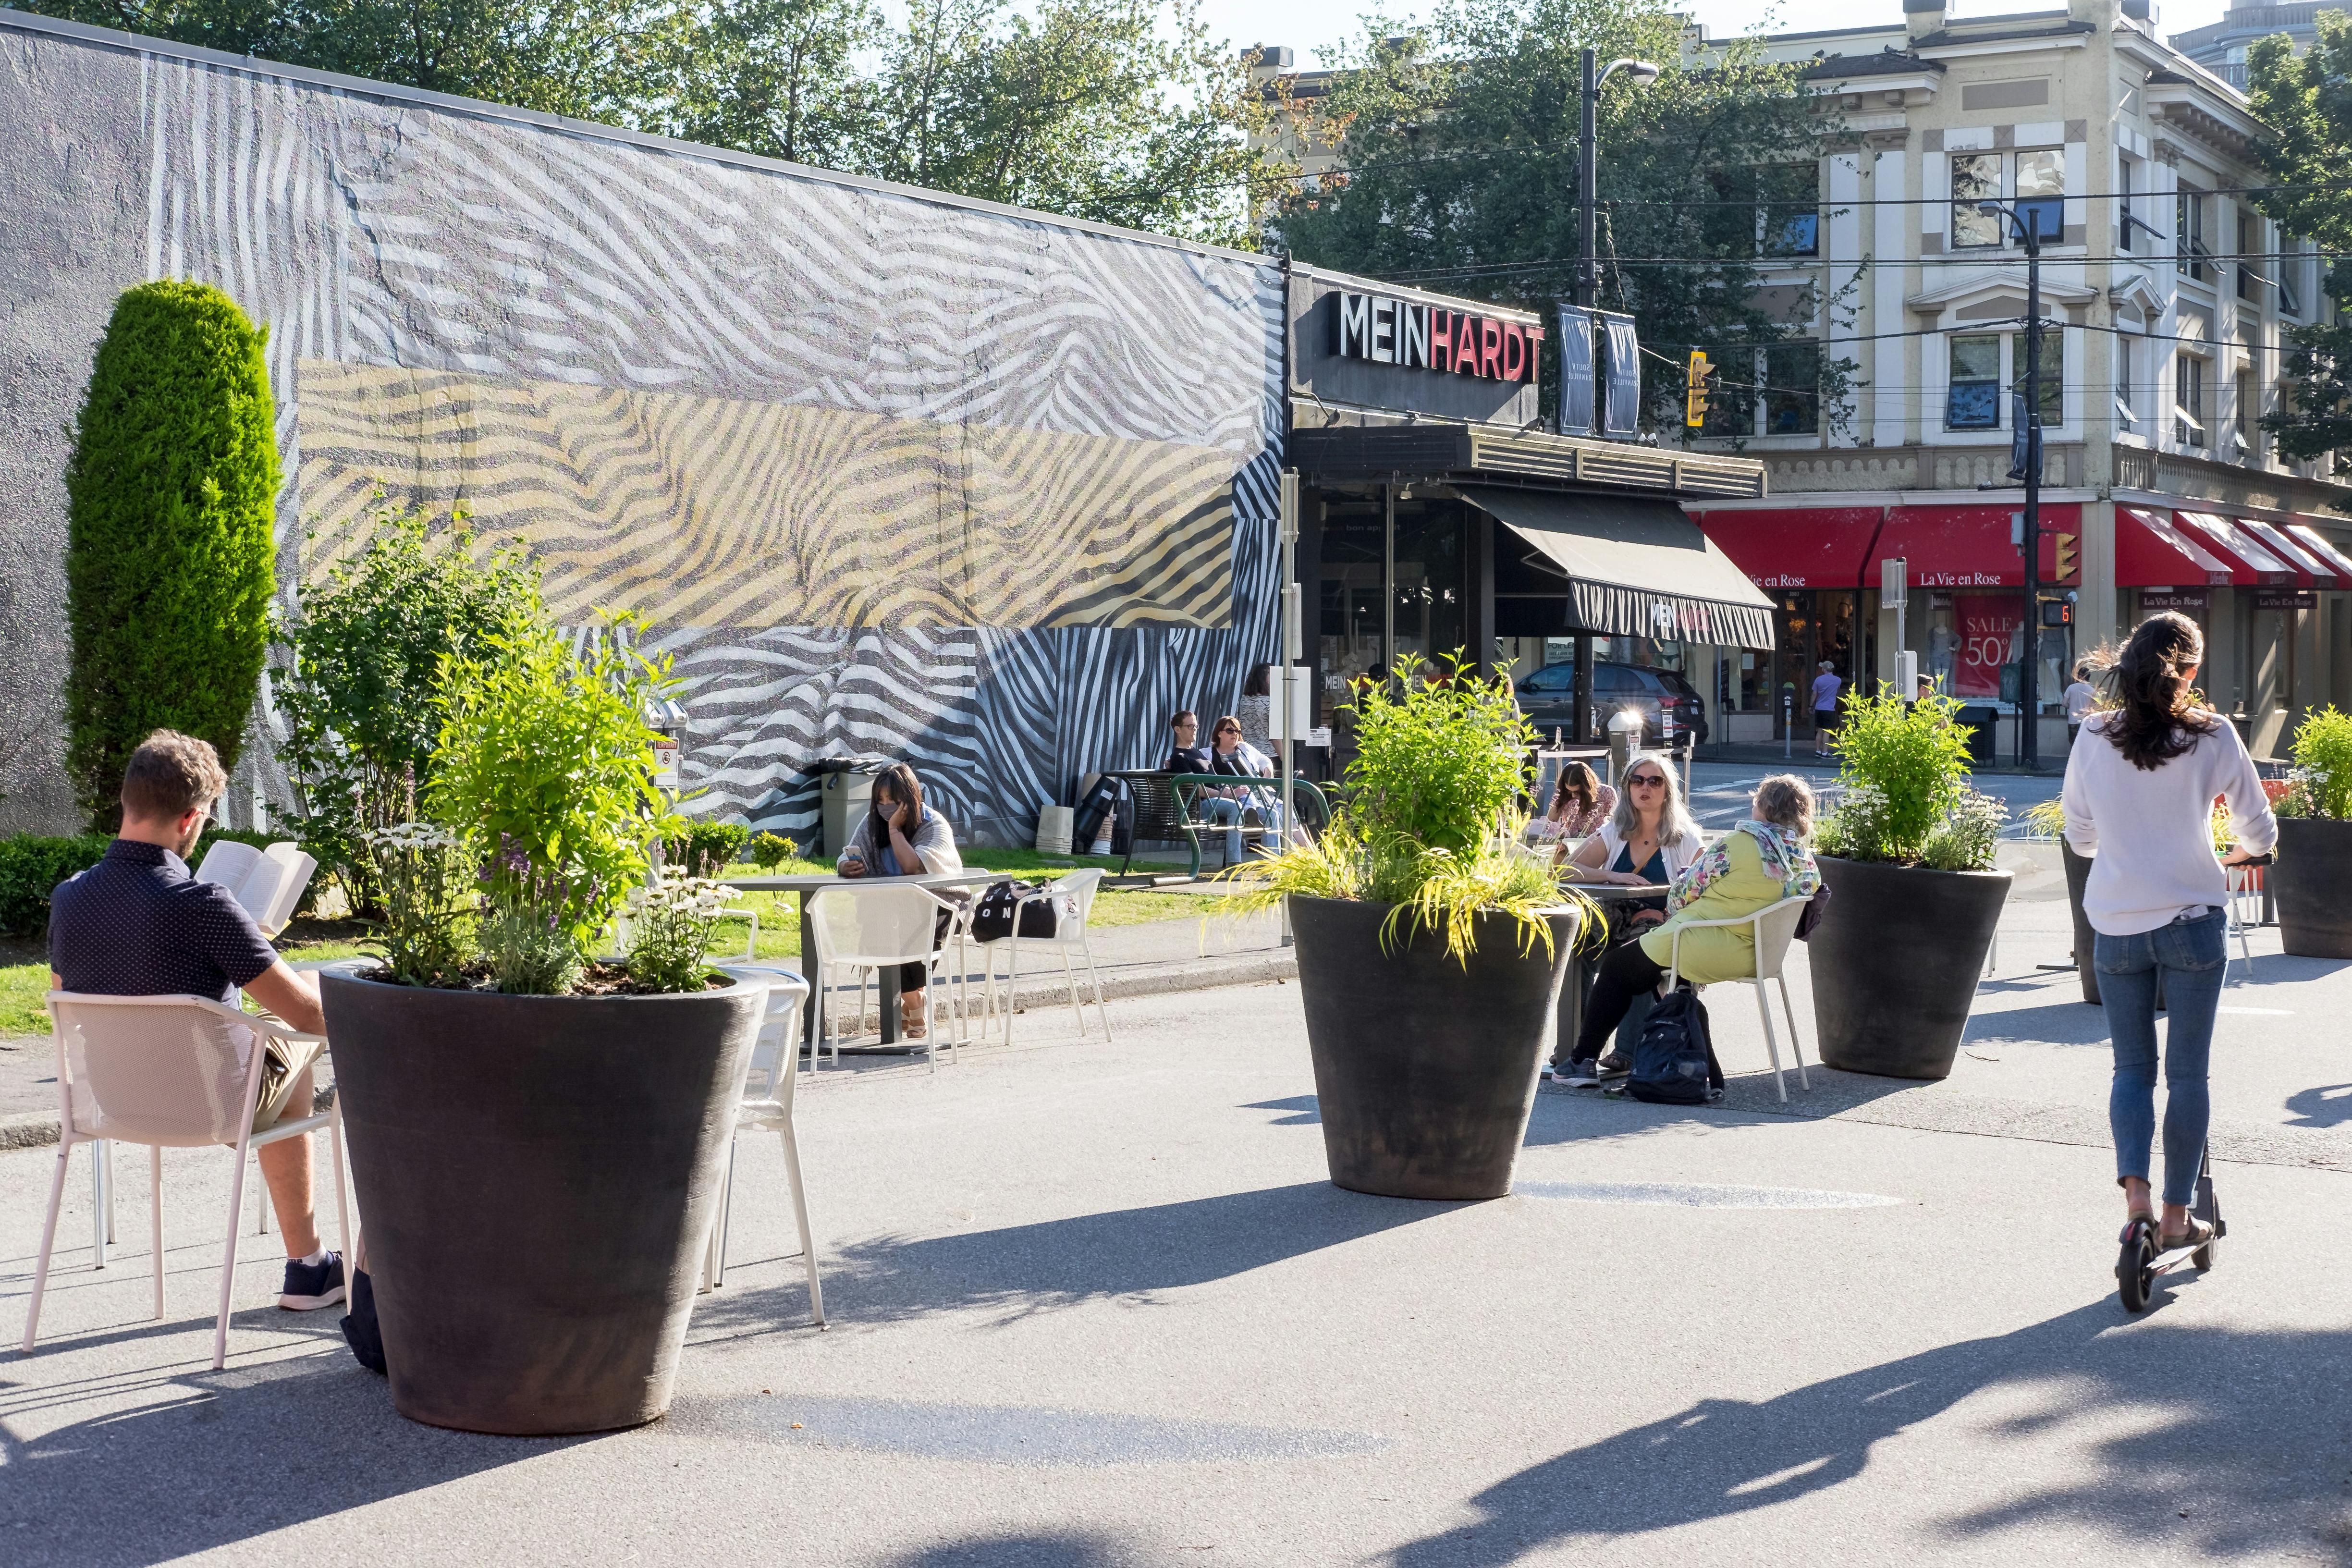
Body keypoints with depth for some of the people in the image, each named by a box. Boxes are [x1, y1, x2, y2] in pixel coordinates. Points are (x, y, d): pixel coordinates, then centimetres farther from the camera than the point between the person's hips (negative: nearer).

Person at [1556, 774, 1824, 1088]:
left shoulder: (1739, 843, -17)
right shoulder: (1806, 860, 2)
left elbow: (1686, 891, -9)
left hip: (1706, 950, -8)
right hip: (1753, 956, 8)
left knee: (1617, 965, 14)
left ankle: (1583, 1060, 15)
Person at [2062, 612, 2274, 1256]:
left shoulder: (2093, 738, -3)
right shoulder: (2213, 737, -9)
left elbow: (2079, 836, 6)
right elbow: (2260, 833, -1)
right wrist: (2231, 856, 22)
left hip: (2115, 927, 2)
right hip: (2191, 922, -2)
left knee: (2132, 1067, 12)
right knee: (2188, 1072, 9)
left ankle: (2134, 1188, -8)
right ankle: (2178, 1215, 14)